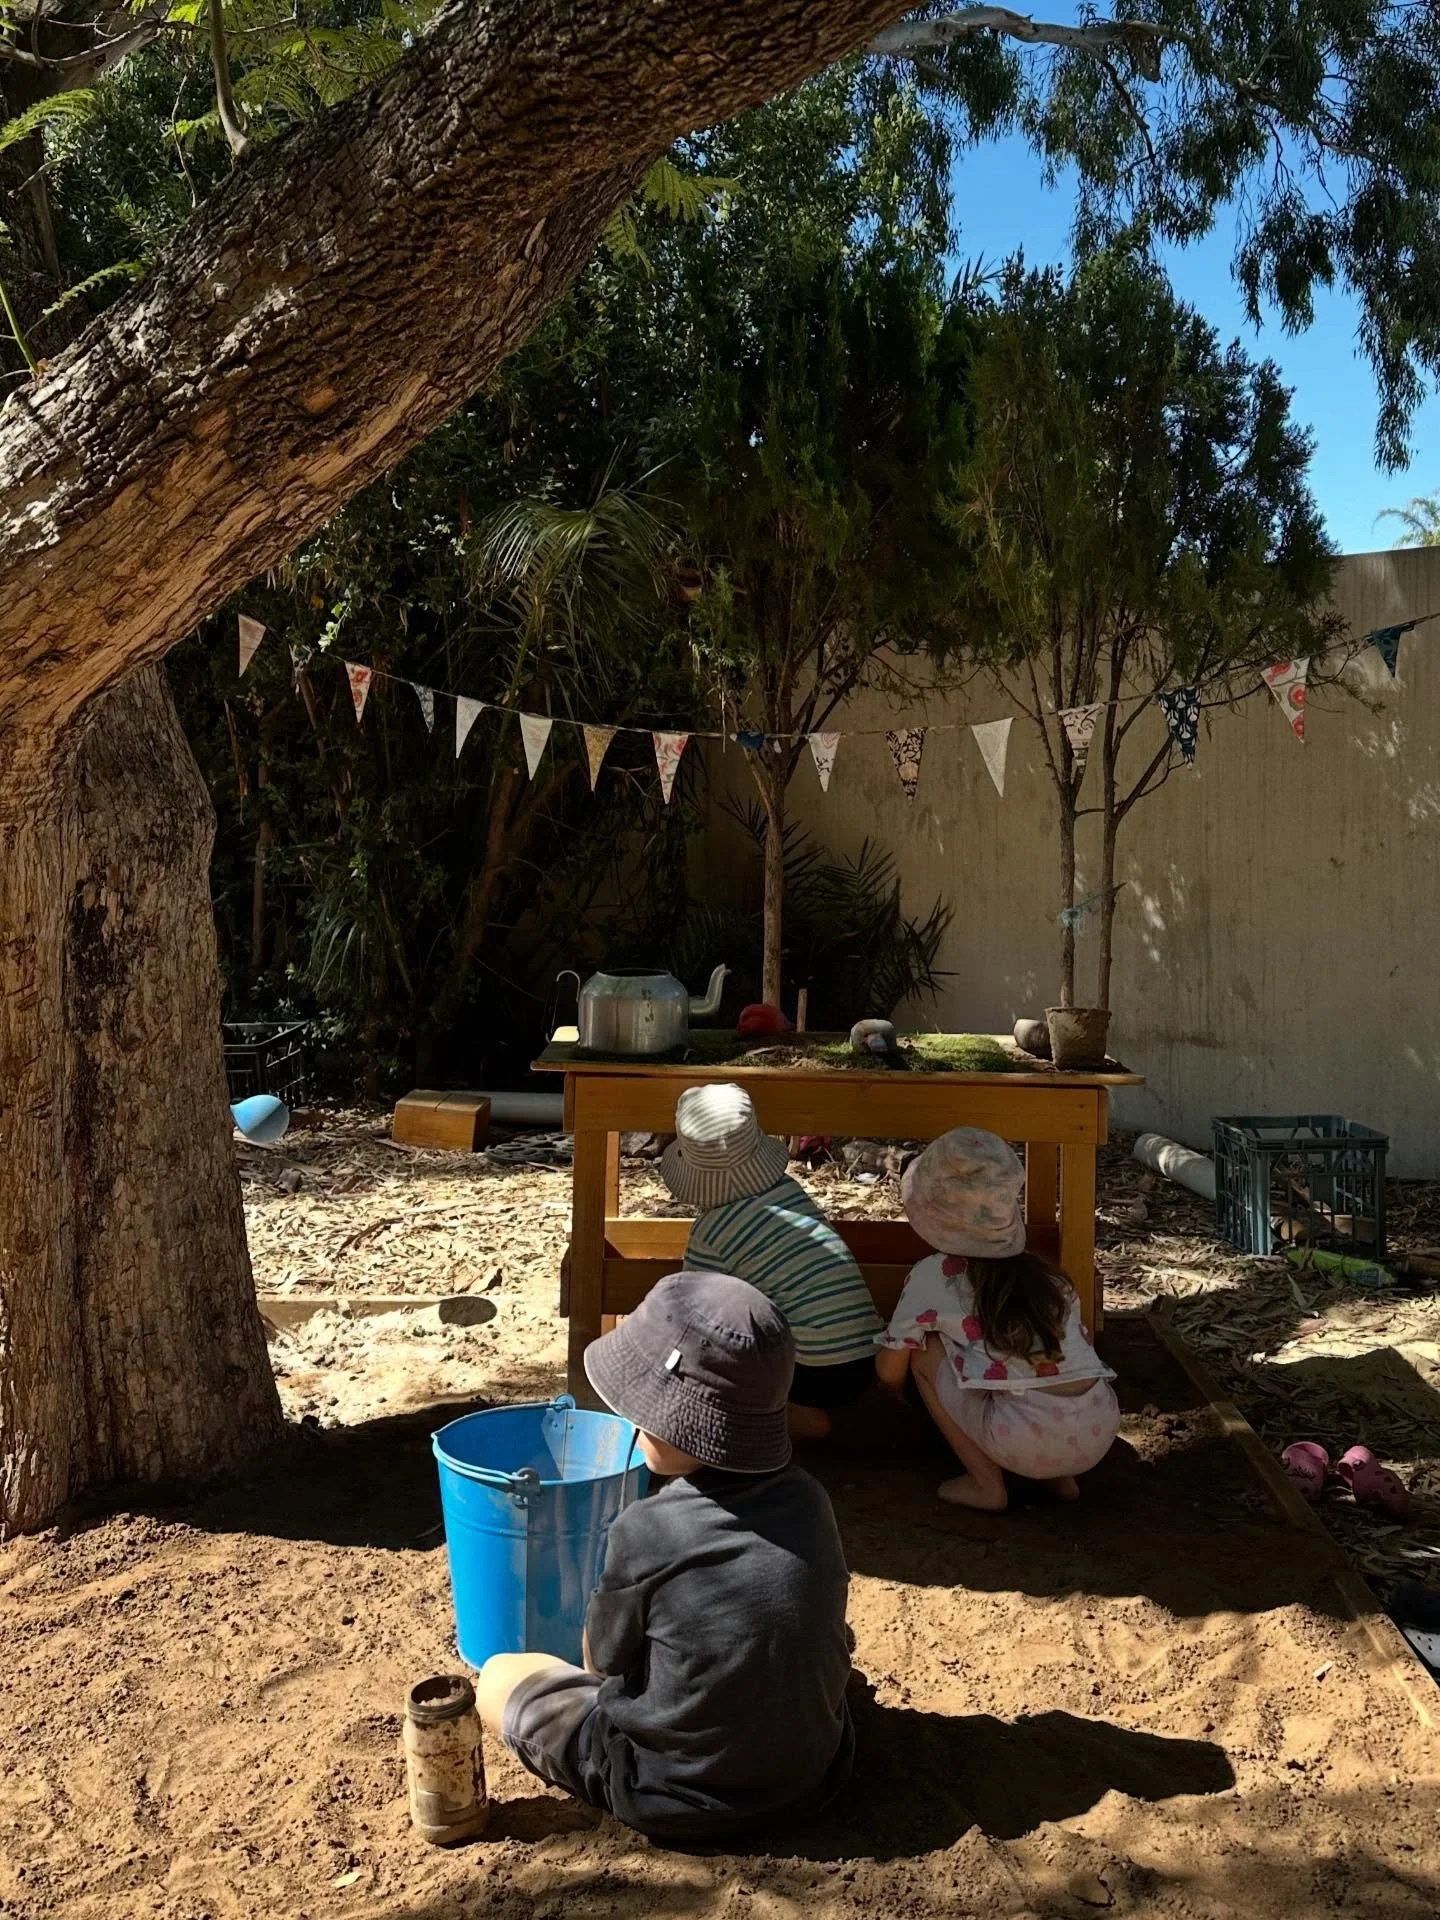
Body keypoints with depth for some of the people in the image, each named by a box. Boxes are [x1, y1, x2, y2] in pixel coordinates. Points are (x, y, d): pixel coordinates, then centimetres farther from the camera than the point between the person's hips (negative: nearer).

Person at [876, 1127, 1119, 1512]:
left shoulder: (933, 1277, 5)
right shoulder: (1045, 1275, 17)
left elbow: (890, 1371, 12)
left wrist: (894, 1387, 38)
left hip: (1029, 1443, -6)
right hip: (1102, 1429, 6)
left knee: (924, 1349, 13)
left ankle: (986, 1484, 12)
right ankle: (1059, 1476, 20)